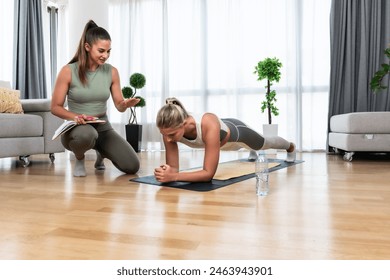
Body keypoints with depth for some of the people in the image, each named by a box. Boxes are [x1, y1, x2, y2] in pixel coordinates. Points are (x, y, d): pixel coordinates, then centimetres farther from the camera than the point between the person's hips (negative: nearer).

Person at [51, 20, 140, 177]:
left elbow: (119, 105, 3)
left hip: (103, 128, 4)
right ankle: (79, 159, -3)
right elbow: (55, 107, -6)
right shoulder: (68, 71, -10)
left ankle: (101, 153, 24)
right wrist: (75, 116, -26)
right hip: (77, 128, -3)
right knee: (86, 134, -43)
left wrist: (126, 104, -22)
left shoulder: (111, 72, -2)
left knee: (132, 166, -11)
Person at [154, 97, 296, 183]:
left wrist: (174, 177, -58)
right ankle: (253, 151, 79)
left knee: (265, 144, 31)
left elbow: (209, 173, -49)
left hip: (236, 131, -4)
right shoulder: (171, 129, -37)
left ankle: (291, 147, 66)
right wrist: (166, 172, -53)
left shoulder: (209, 125, -52)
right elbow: (173, 168, -30)